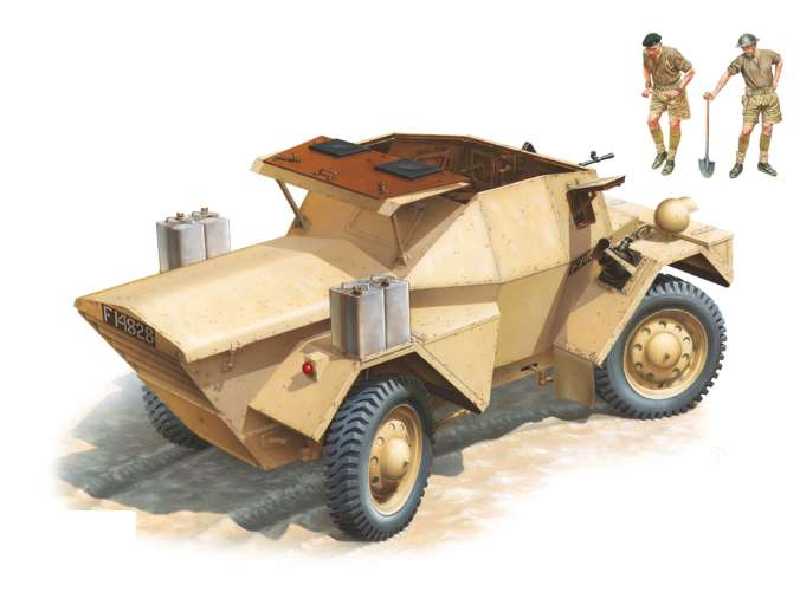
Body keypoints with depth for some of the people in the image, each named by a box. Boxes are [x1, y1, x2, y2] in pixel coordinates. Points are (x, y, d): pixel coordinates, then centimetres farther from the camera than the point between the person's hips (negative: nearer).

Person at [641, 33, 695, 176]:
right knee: (652, 120, -5)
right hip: (657, 91, 5)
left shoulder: (672, 54, -24)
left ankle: (671, 160, 11)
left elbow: (690, 71, -16)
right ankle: (661, 152, 15)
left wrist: (679, 89, -20)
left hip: (674, 91, -5)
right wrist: (647, 86, 3)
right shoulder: (647, 55, -8)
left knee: (674, 125, -2)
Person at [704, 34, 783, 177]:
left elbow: (779, 61, 19)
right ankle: (739, 163, 6)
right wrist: (714, 93, -21)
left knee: (767, 128, 4)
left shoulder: (768, 54, -2)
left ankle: (763, 163, 16)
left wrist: (776, 80, 10)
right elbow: (727, 75, -14)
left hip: (770, 95, 2)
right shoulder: (741, 60, -10)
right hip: (752, 97, -2)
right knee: (746, 131, -7)